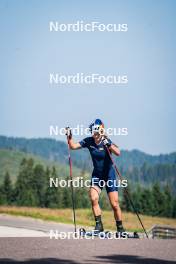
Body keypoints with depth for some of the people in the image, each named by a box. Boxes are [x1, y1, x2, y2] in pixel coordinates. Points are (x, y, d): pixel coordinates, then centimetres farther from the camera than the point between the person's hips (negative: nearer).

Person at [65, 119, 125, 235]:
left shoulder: (106, 141, -17)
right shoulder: (89, 141, -5)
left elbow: (118, 153, -33)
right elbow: (73, 146, -4)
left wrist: (109, 144, -48)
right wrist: (69, 137, -20)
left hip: (109, 174, -3)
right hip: (97, 175, 3)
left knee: (115, 204, -5)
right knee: (93, 199, -19)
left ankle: (120, 228, 10)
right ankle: (99, 224, -7)